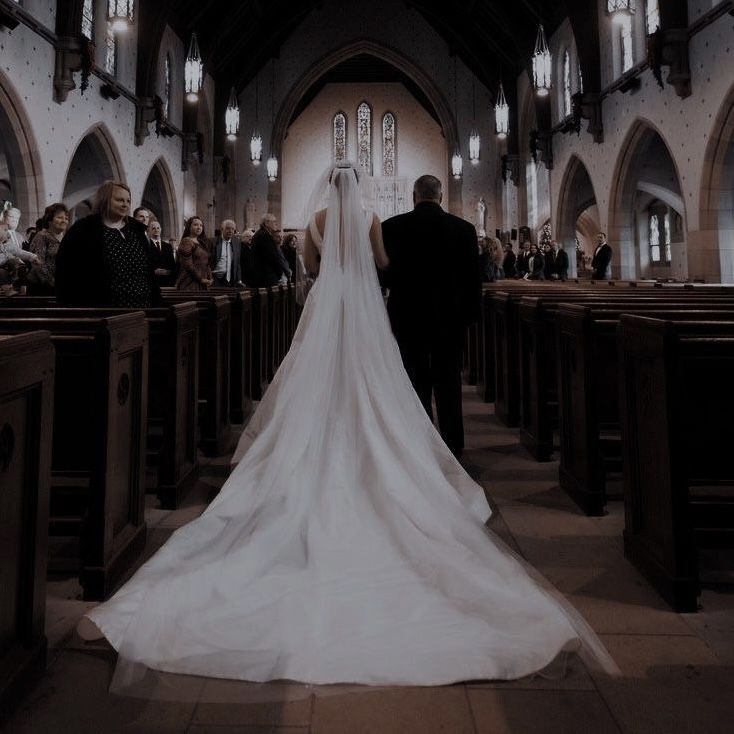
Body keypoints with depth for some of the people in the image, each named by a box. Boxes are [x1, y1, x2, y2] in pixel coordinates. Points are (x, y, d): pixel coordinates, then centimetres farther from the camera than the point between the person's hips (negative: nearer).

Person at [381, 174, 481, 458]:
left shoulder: (392, 227, -6)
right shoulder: (464, 228, -3)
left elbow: (382, 273, -1)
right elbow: (474, 278, -1)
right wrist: (470, 313, 8)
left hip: (407, 317, -1)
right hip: (450, 317, 1)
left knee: (416, 384, 8)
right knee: (448, 382, 11)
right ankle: (453, 444, 17)